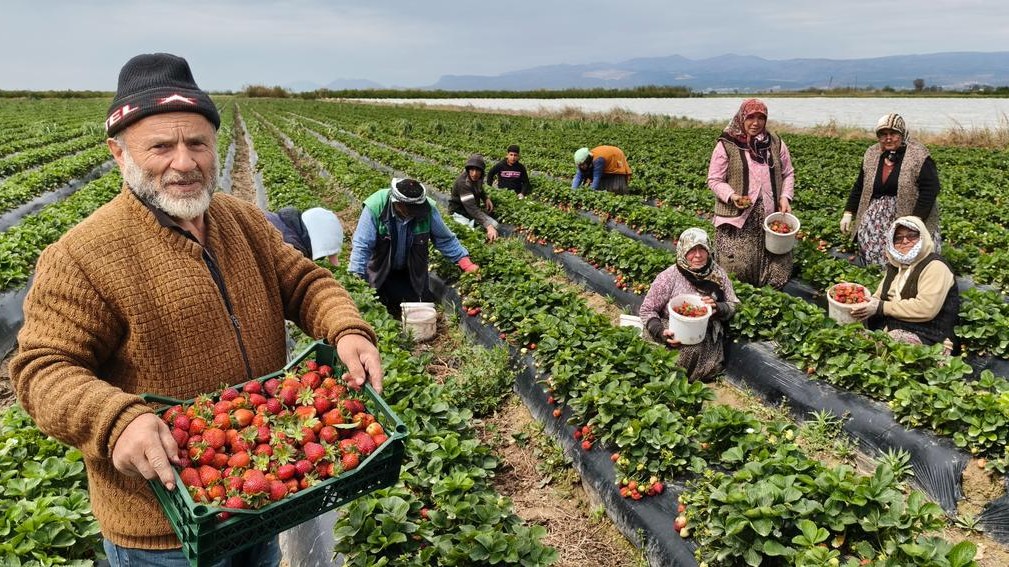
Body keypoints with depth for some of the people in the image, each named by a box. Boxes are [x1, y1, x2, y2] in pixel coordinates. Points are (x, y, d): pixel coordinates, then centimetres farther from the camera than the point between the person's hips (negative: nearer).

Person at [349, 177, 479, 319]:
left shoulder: (428, 209, -23)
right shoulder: (375, 209, -29)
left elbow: (445, 239, -10)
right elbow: (361, 246, -27)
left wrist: (466, 264, -16)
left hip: (413, 273, 2)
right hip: (380, 274, -2)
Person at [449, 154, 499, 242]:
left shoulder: (477, 178, -7)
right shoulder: (463, 182, -31)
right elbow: (471, 208, -42)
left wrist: (486, 198, -2)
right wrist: (488, 226, -51)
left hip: (475, 210, 7)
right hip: (459, 213, -7)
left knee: (495, 225, -10)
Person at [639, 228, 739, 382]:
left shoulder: (718, 274, -3)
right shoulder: (669, 277, -14)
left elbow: (733, 306, 5)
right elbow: (646, 310, -7)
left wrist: (718, 308, -18)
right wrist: (661, 332, -24)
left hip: (708, 342, 4)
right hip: (676, 340, -3)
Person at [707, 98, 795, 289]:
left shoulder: (776, 143, 8)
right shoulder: (726, 145, -4)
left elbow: (788, 174, 16)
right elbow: (714, 180, -3)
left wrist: (785, 197, -1)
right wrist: (732, 196, -20)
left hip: (771, 217, 4)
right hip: (738, 218, -3)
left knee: (775, 270, 5)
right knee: (737, 270, -4)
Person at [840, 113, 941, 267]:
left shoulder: (918, 156, -6)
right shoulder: (871, 155, 9)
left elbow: (930, 189, -11)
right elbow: (859, 187, 15)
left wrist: (916, 219, -18)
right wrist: (848, 213, 8)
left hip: (908, 213, -4)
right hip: (878, 215, 4)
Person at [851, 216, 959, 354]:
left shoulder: (934, 266, -10)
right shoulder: (895, 265, 16)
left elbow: (926, 308, -22)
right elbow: (879, 297, 14)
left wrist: (881, 307, -17)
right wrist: (863, 308, -10)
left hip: (928, 337, -7)